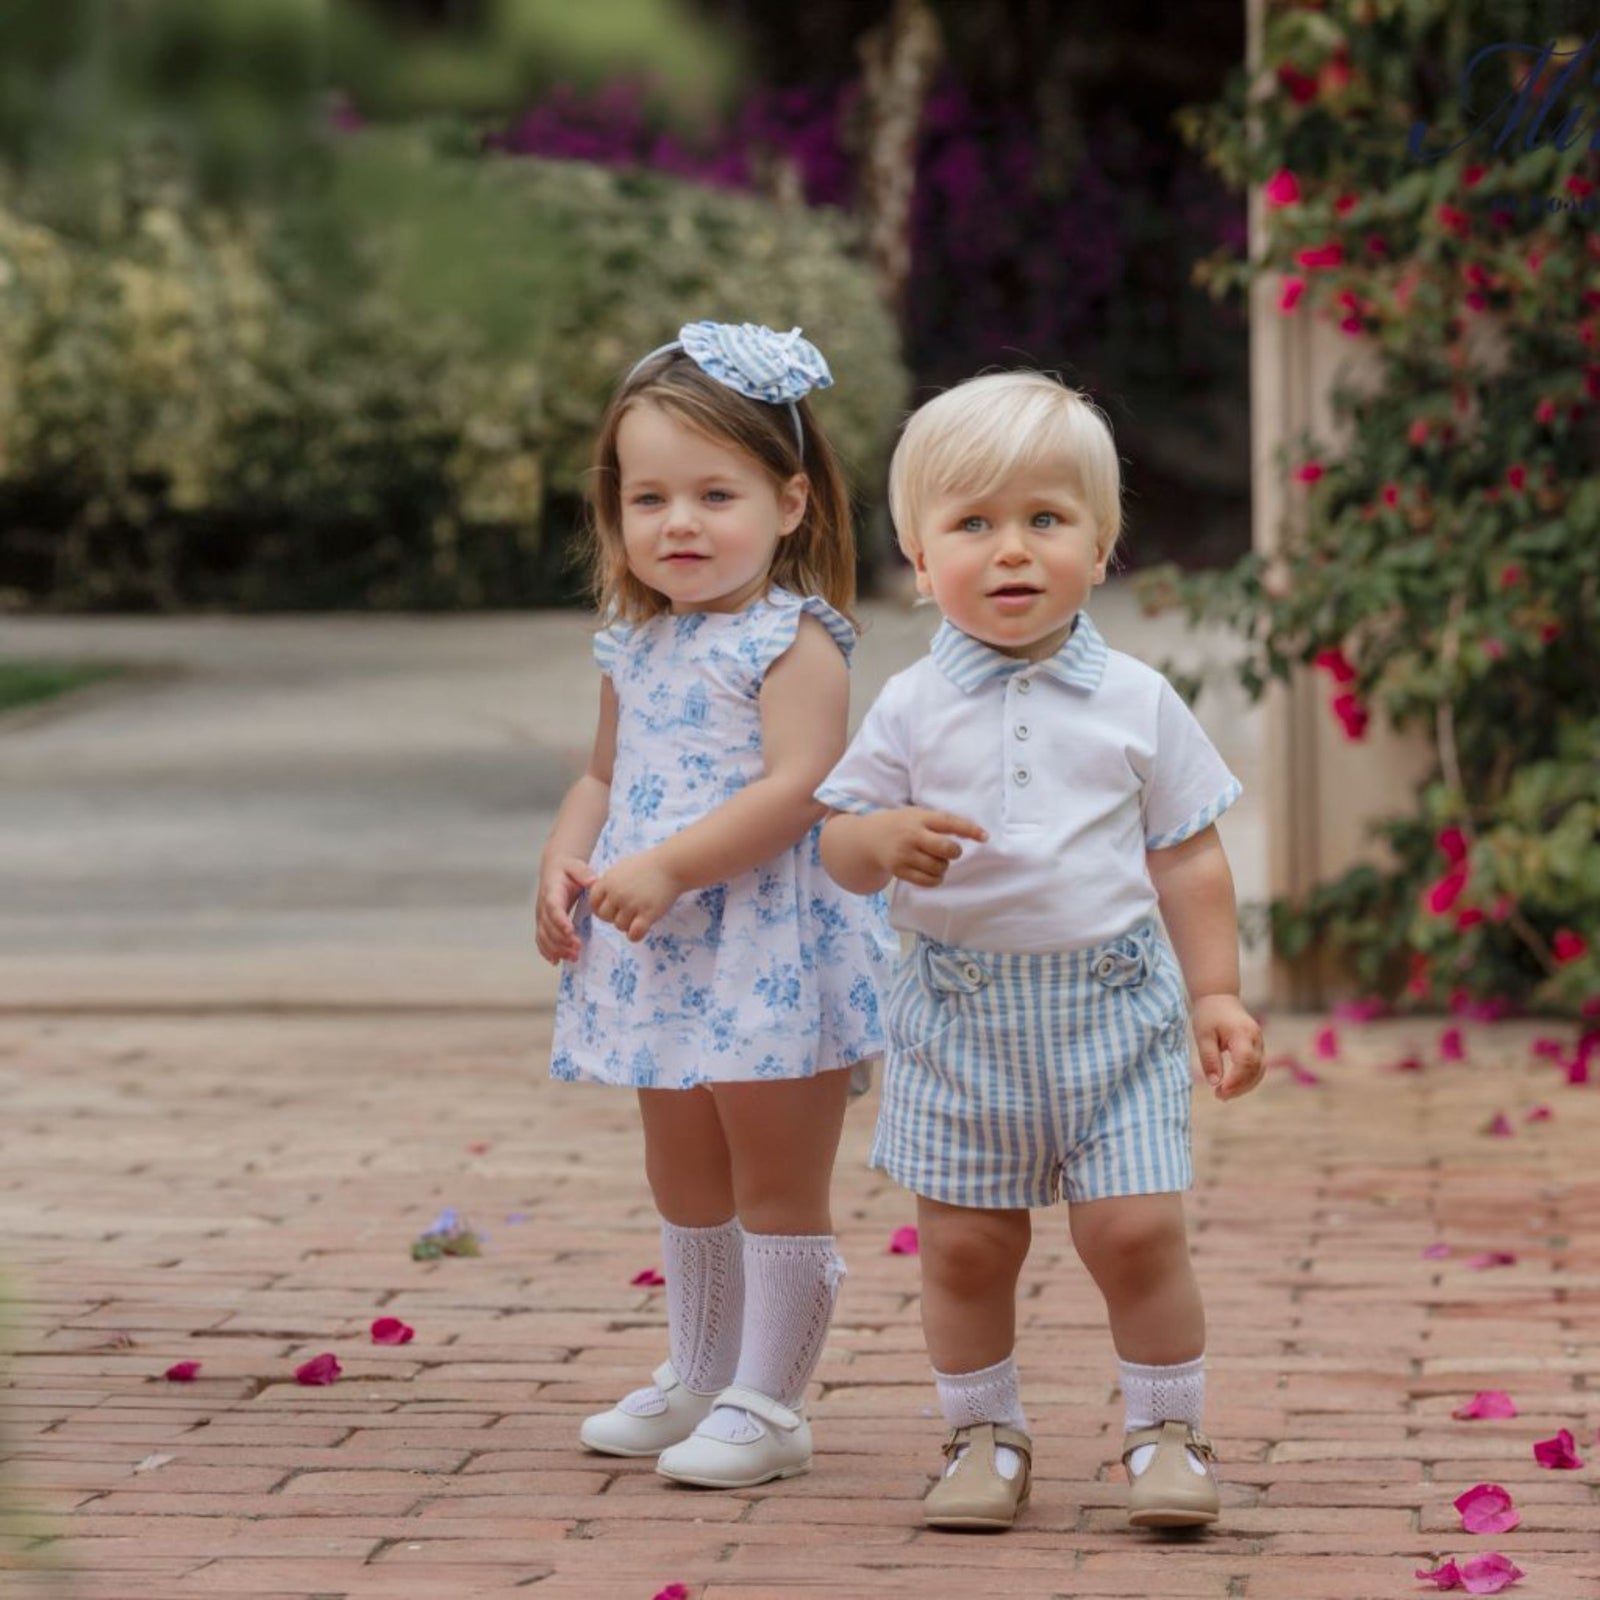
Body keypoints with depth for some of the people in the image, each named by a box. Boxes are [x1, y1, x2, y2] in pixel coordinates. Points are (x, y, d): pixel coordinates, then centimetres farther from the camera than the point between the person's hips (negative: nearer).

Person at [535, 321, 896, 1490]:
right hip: (663, 957, 8)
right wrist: (565, 865, 0)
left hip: (774, 950, -8)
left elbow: (797, 790, -24)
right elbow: (605, 776, 19)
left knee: (776, 1185, 1)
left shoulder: (795, 640, -14)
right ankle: (698, 1380, 32)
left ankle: (767, 1404, 8)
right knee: (686, 1181, 19)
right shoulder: (634, 646, 10)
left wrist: (668, 867, -29)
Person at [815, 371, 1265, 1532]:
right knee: (964, 1241, 4)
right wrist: (883, 838, -20)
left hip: (1113, 1008, -1)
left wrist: (1217, 995, 1)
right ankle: (985, 1434, 22)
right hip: (960, 1012, 1)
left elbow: (1188, 857, 6)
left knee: (1136, 1228, -6)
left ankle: (1168, 1431, 11)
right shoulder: (913, 709, 1)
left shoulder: (1136, 702, 1)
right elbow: (841, 845, 3)